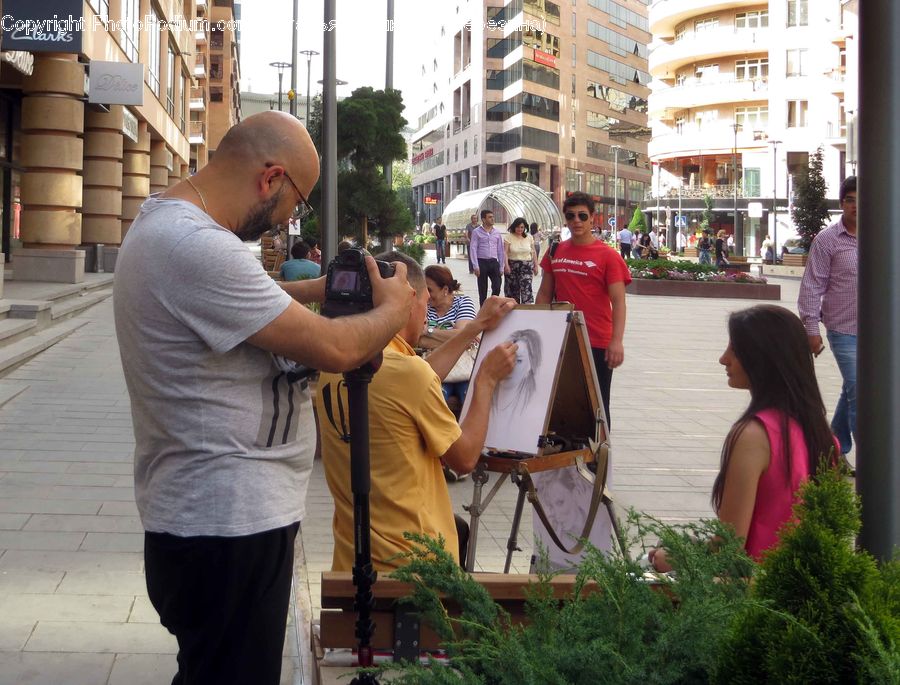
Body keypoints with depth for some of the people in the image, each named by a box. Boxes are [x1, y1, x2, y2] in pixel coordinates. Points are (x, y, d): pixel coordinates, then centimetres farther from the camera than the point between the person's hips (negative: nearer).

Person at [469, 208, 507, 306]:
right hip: (482, 262, -3)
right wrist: (476, 266, -12)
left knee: (497, 287, -7)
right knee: (482, 290, 4)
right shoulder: (477, 232, -1)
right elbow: (473, 249, -5)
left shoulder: (497, 233, 9)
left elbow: (501, 250, 12)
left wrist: (501, 267, 8)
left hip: (494, 262, 3)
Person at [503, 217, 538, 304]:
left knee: (526, 286, -12)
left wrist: (536, 266, 9)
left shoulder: (529, 237, 7)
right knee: (513, 288, 3)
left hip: (527, 266, 1)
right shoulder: (509, 237, -3)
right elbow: (505, 252, -9)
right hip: (512, 266, -1)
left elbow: (533, 252, 12)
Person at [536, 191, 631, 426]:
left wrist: (617, 341, -21)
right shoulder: (556, 252, 7)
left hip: (597, 344, -4)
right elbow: (545, 295, 15)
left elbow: (618, 301, -11)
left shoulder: (607, 255, -7)